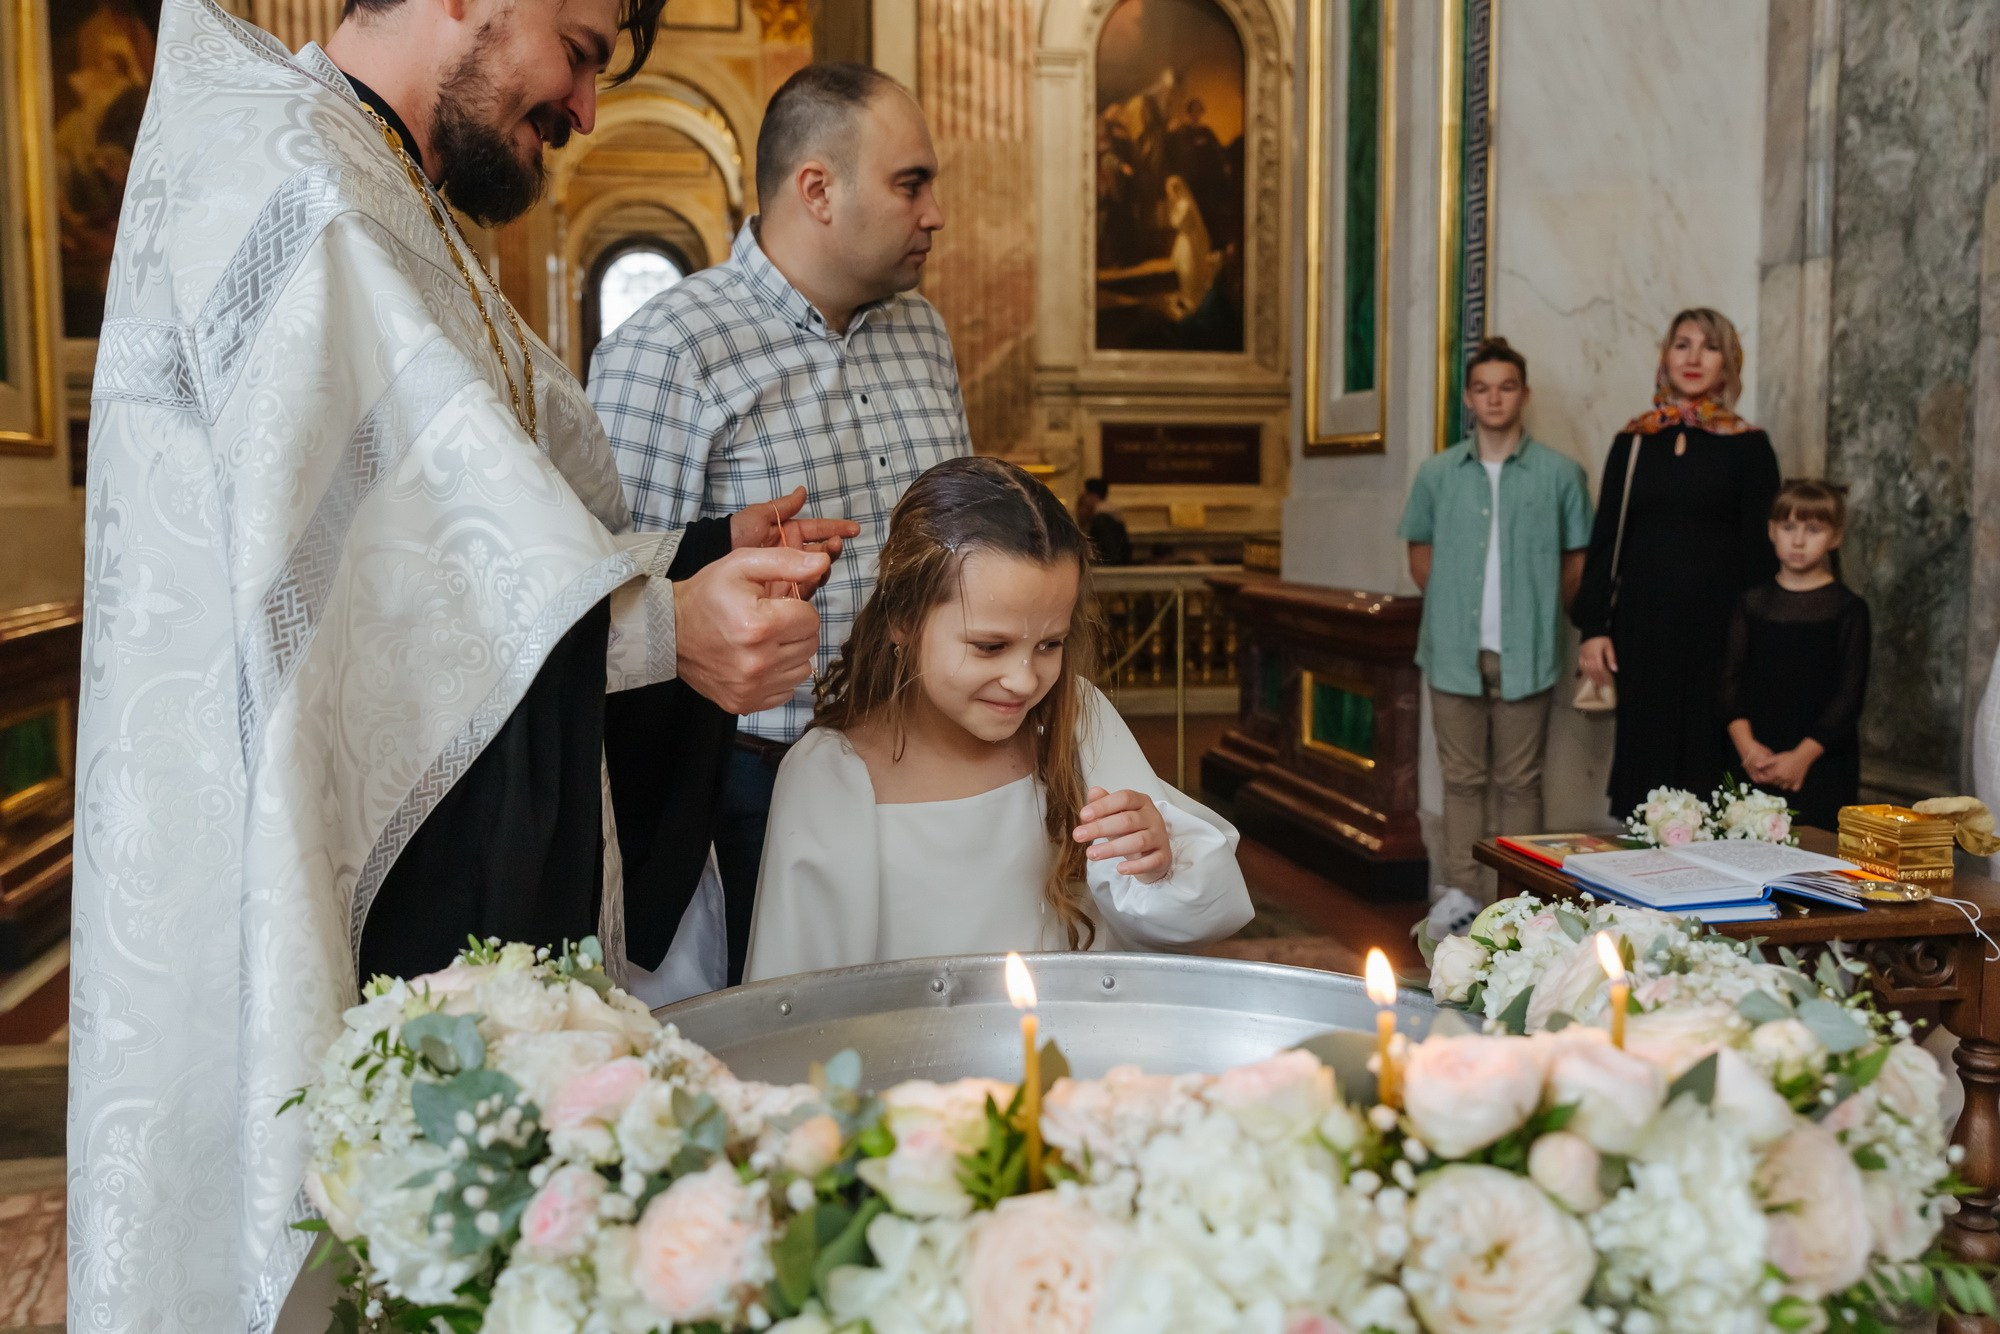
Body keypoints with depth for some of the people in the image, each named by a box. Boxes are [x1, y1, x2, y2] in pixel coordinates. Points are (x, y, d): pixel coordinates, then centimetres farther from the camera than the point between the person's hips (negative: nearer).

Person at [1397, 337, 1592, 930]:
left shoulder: (1560, 473, 0)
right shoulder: (1437, 474, 5)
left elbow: (1577, 561, 7)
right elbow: (1421, 553, 14)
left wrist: (1539, 612, 3)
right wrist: (1453, 607, 6)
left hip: (1524, 656, -2)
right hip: (1454, 652, 2)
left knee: (1519, 782, 5)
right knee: (1462, 778, 8)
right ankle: (1460, 891, 15)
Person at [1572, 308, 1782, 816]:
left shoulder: (1748, 446, 3)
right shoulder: (1633, 443, 9)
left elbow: (1760, 549, 2)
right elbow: (1603, 541, 9)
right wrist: (1592, 626, 2)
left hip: (1717, 624, -2)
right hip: (1642, 625, 2)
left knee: (1708, 756, 0)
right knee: (1645, 755, 4)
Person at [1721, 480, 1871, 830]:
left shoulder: (1848, 608, 1)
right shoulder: (1754, 602, 10)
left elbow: (1851, 693, -4)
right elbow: (1732, 679, 5)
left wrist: (1804, 755, -12)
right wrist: (1746, 745, -9)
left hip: (1821, 764, -2)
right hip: (1755, 764, 3)